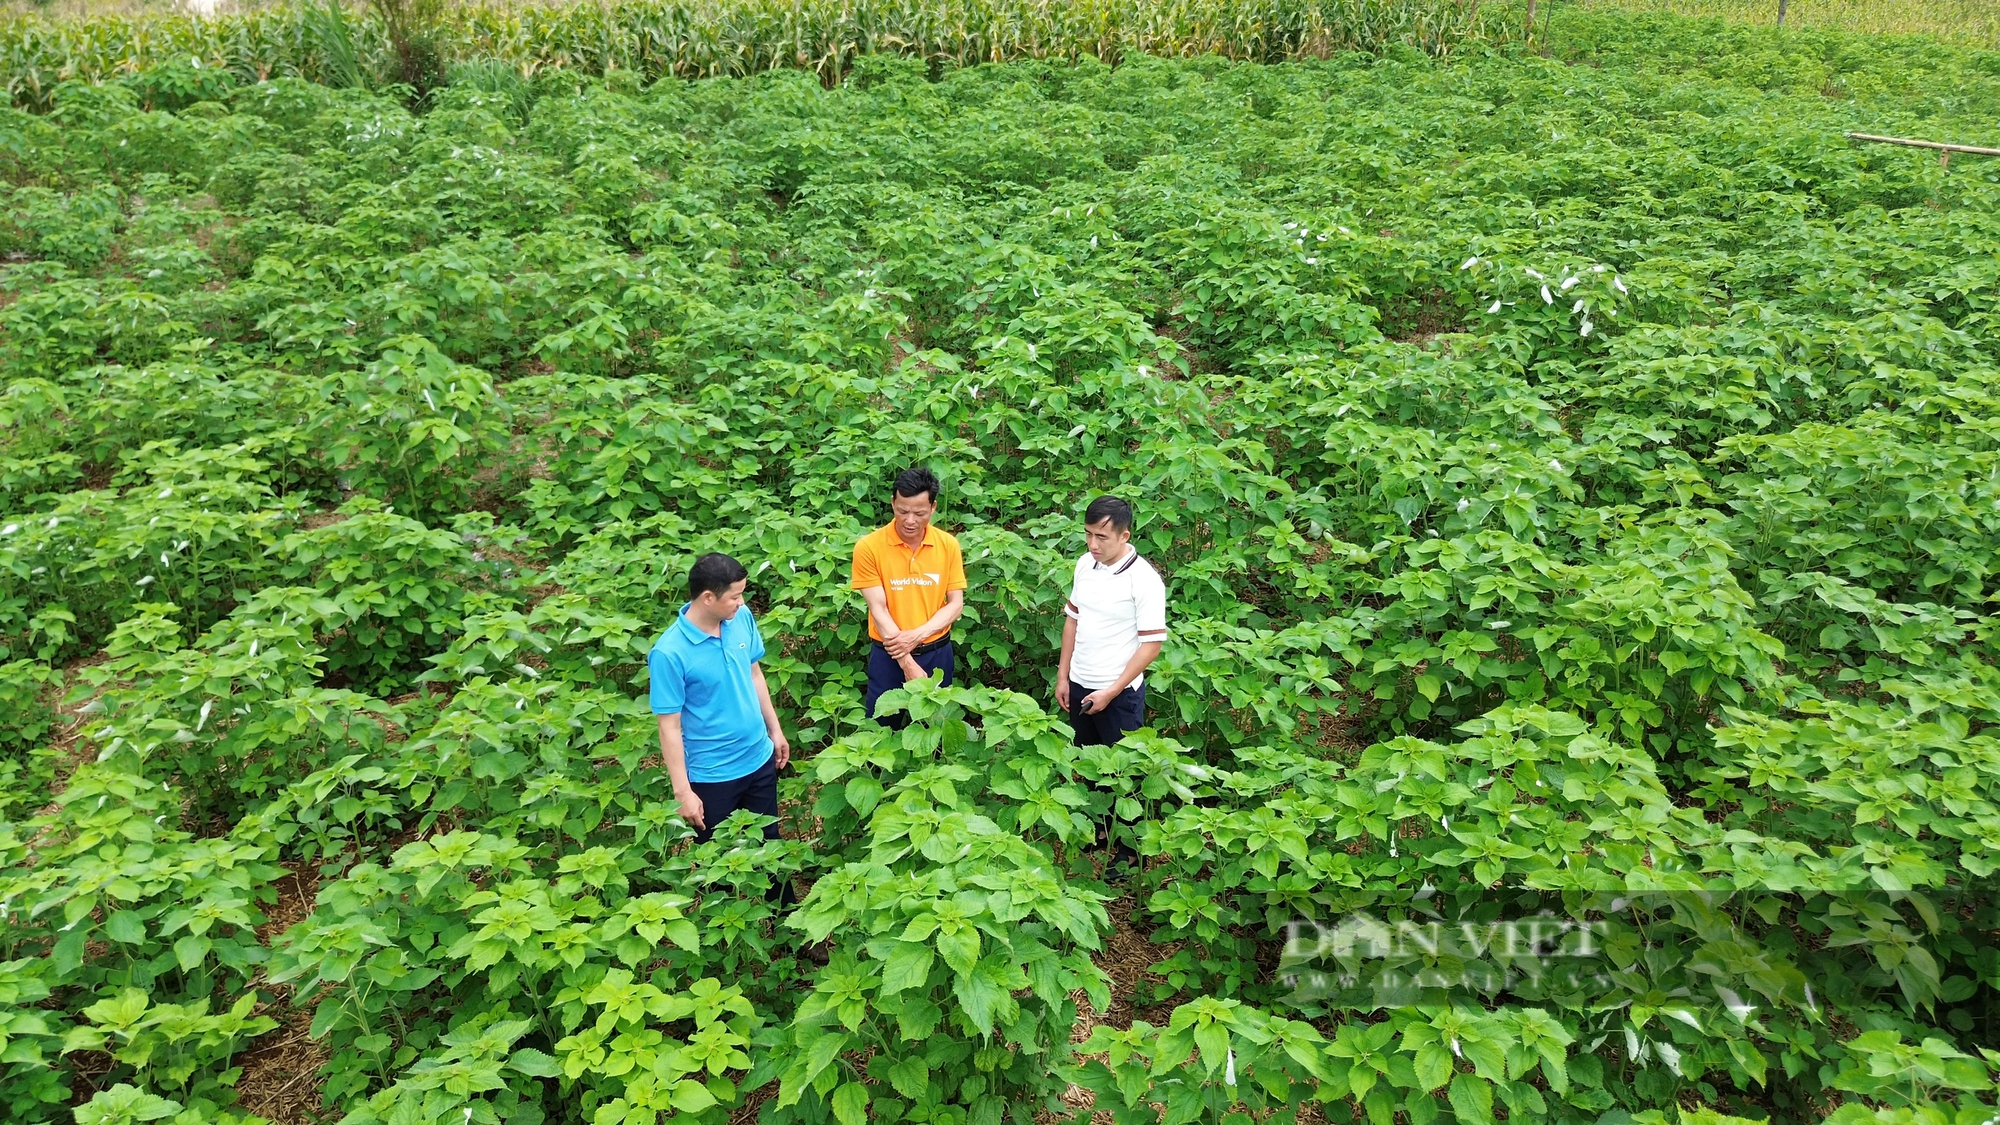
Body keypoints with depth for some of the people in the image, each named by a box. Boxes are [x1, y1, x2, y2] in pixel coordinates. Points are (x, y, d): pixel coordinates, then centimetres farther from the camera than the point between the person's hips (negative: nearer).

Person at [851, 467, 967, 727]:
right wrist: (908, 664, -18)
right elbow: (878, 610, -13)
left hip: (937, 653, 2)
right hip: (888, 655, -2)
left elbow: (956, 603, -2)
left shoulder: (948, 545, -4)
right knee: (883, 728, 10)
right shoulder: (869, 547, -12)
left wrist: (917, 635, -17)